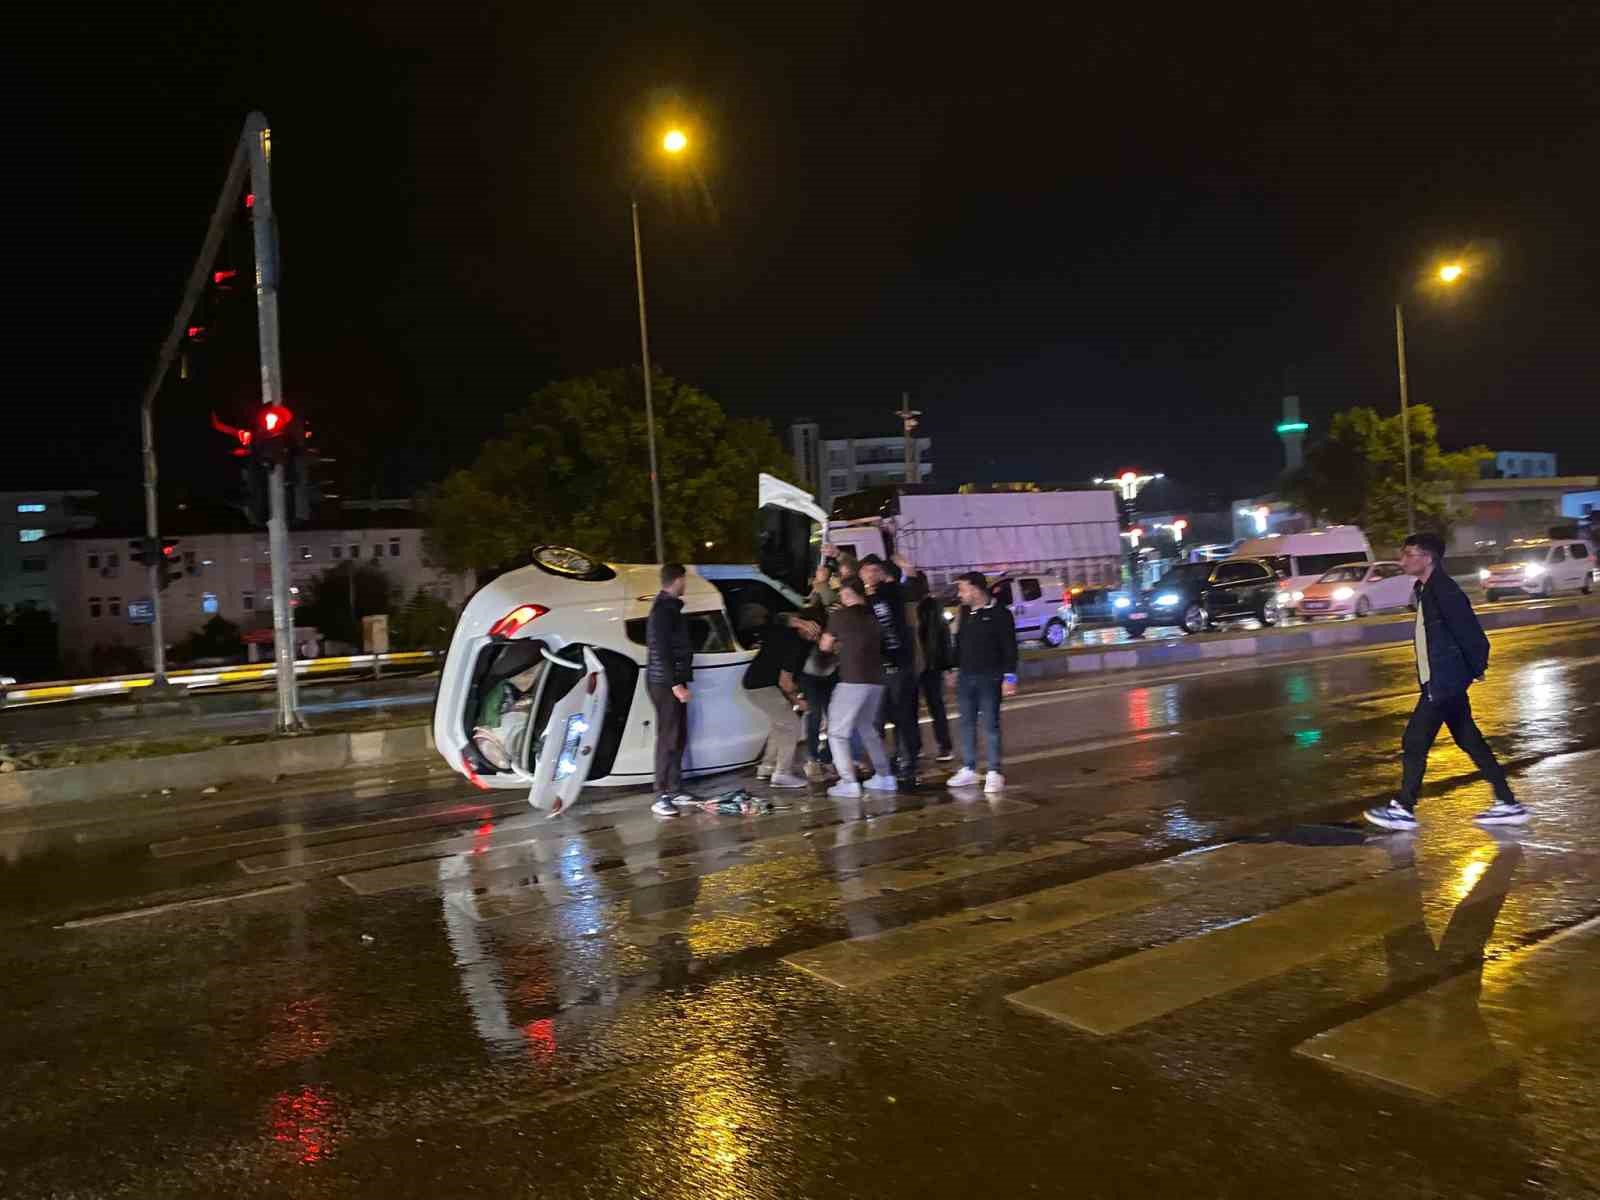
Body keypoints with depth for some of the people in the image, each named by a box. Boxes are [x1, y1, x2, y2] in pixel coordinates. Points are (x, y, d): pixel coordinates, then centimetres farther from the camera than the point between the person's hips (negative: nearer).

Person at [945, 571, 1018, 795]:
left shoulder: (999, 613, -9)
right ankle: (968, 769, 17)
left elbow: (1009, 647, -10)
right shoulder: (965, 612, 10)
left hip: (989, 678, -6)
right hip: (966, 676, 6)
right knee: (967, 723, 9)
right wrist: (956, 668, 18)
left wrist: (1009, 676, -13)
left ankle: (995, 773, 2)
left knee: (990, 724, -3)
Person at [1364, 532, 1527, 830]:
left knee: (1414, 742, -3)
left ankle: (1403, 810, 6)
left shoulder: (1443, 591, -20)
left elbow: (1473, 637, -19)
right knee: (1471, 741, 14)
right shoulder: (1426, 590, 11)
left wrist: (1475, 669, -6)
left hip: (1442, 683, -10)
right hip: (1442, 682, 10)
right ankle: (1507, 804, 21)